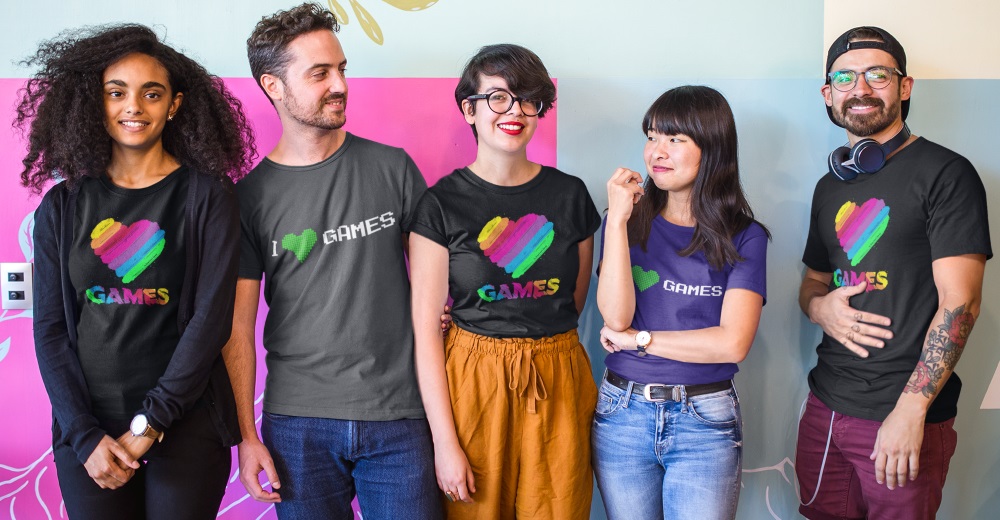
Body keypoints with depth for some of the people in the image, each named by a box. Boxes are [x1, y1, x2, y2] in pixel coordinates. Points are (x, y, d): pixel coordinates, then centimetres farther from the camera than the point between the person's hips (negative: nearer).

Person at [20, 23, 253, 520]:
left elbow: (211, 317, -9)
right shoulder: (62, 206, 5)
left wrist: (150, 423, -12)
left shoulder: (206, 195, -3)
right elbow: (50, 329, 3)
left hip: (186, 426, -2)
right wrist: (85, 435, -8)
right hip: (87, 429, 2)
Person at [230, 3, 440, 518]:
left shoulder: (392, 168, 2)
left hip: (399, 416, 1)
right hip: (297, 423, 0)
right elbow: (238, 326, 1)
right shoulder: (250, 196, 0)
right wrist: (246, 434, -2)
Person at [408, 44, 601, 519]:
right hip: (470, 386, -2)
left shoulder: (570, 195, 4)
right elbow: (426, 327, -8)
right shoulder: (441, 203, -5)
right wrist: (445, 442, -11)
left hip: (557, 386, 3)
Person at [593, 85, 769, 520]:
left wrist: (638, 339, -9)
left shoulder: (744, 237, -2)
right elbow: (615, 316, -11)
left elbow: (732, 344, -13)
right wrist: (618, 220, -15)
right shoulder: (631, 221, 3)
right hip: (622, 414, 2)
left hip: (704, 421, -2)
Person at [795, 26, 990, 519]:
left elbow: (959, 301, -15)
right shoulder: (831, 186, 13)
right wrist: (819, 305, -2)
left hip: (905, 420, -6)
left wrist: (911, 410, -21)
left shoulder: (945, 174, -8)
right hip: (826, 406, 6)